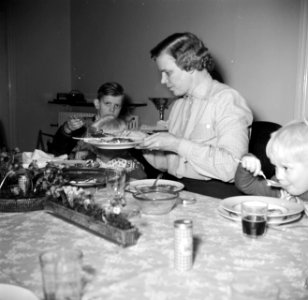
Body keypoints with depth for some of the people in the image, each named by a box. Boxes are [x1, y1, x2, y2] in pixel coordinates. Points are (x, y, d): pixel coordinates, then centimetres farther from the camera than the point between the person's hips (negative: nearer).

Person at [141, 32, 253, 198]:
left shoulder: (227, 99, -10)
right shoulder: (179, 103, 14)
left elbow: (231, 168, -22)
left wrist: (178, 144, -19)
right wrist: (145, 143, 1)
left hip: (212, 194, -7)